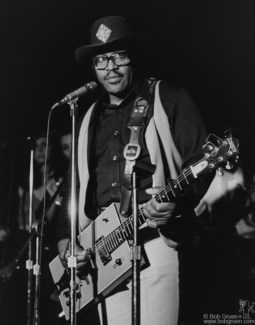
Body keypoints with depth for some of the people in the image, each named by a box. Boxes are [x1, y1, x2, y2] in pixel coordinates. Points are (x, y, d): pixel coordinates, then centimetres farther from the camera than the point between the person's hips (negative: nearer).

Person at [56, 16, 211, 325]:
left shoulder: (169, 99, 3)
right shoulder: (88, 118, 20)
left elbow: (200, 161, -4)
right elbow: (74, 185, 21)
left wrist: (177, 200, -21)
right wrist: (65, 237, 9)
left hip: (155, 239, -5)